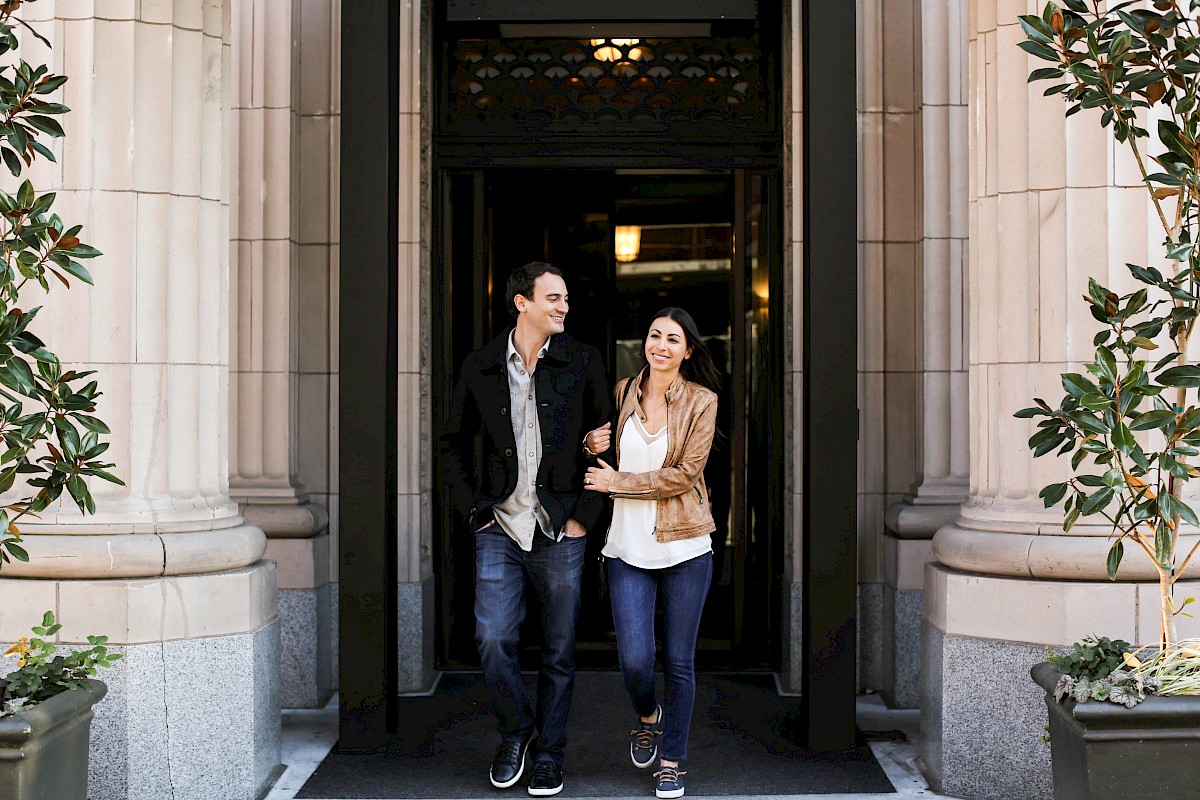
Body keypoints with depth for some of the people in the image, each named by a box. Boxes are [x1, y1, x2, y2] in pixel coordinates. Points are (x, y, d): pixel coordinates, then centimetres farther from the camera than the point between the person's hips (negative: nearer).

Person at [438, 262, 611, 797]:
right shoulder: (480, 367, 3)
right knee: (493, 641, -7)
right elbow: (453, 444, 14)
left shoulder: (583, 362, 1)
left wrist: (585, 514, -2)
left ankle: (549, 754, 23)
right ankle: (515, 732, 19)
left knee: (558, 652, 6)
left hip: (560, 532, 0)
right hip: (499, 529, 1)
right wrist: (472, 508, 4)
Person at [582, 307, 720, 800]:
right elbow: (606, 455, 21)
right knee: (634, 660, -5)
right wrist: (592, 445, -3)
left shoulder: (701, 402, -3)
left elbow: (684, 475, -10)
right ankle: (647, 716, 30)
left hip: (684, 547, -2)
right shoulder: (623, 392, 6)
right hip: (628, 546, 2)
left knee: (679, 662, 5)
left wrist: (616, 482, -10)